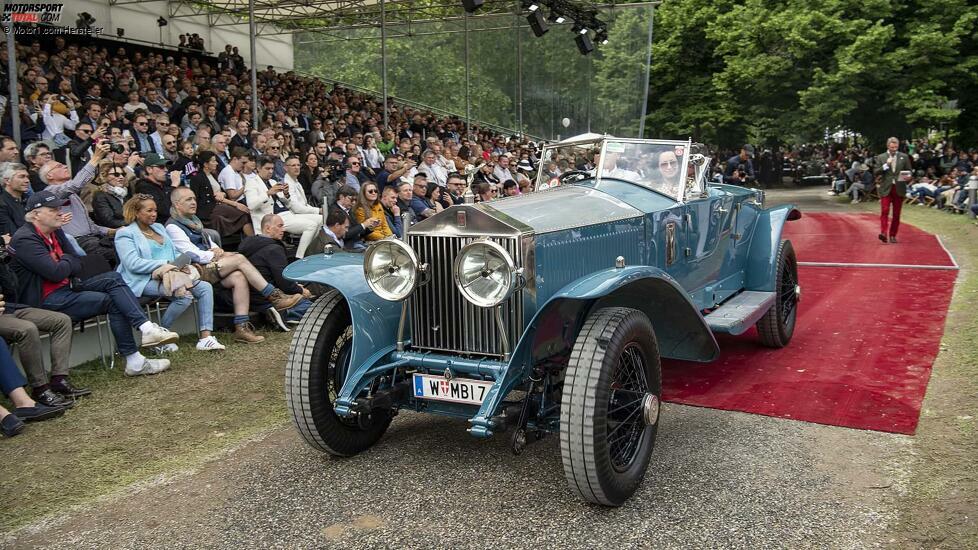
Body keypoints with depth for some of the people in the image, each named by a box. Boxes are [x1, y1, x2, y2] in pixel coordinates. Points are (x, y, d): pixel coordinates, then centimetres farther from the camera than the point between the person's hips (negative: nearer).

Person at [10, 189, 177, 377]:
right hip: (45, 300, -8)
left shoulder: (56, 232, 12)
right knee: (112, 301, -18)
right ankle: (134, 361, -21)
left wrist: (64, 265, -11)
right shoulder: (25, 240, -16)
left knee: (114, 278, -11)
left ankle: (147, 328, -27)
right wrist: (67, 261, -3)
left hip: (67, 286, 9)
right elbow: (56, 272, -24)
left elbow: (79, 264, 11)